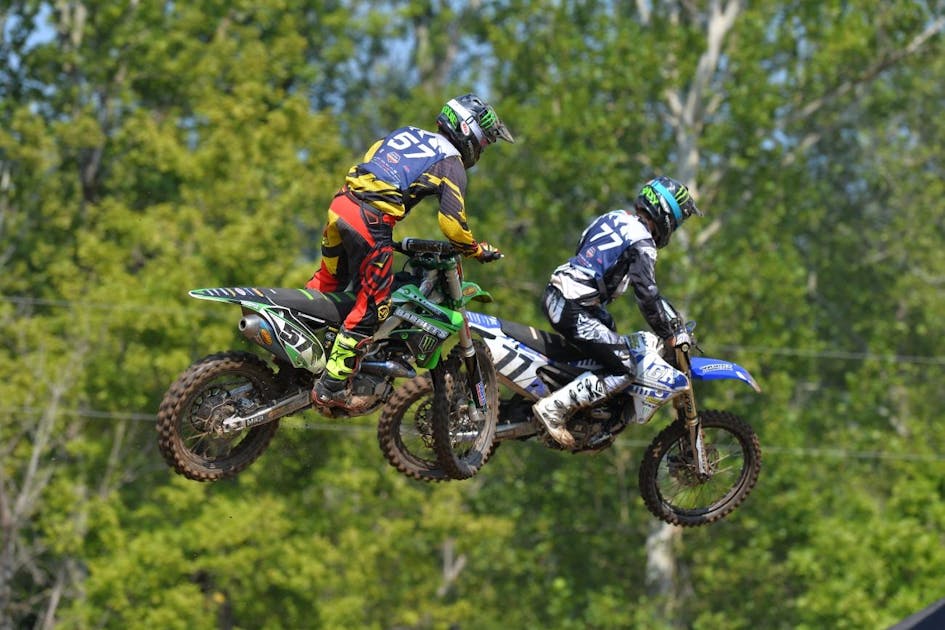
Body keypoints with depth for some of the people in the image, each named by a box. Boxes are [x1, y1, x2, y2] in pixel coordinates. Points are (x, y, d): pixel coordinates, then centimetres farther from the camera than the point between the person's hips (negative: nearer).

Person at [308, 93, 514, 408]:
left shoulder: (406, 133, 23)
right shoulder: (451, 164, 1)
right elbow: (452, 223, -8)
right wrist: (478, 251, 8)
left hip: (340, 205, 7)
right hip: (372, 222, -7)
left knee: (328, 279, 27)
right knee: (372, 305, 0)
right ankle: (330, 387, -1)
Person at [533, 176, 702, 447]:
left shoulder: (613, 219, 16)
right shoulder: (641, 242, -12)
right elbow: (647, 294, -19)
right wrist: (669, 335, -11)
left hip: (555, 294, 10)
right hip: (575, 310, -10)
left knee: (612, 338, 32)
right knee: (624, 369, -9)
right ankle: (553, 407, -15)